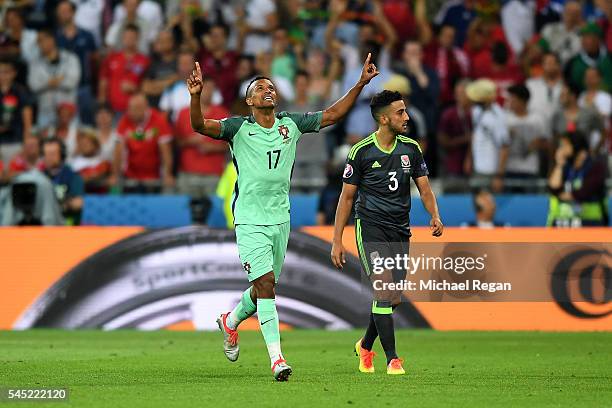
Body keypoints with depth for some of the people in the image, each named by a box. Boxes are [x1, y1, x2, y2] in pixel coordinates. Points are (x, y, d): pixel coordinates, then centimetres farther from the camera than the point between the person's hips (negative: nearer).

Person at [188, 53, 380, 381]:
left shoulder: (291, 124, 6)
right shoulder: (239, 128, -6)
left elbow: (332, 114, 10)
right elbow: (200, 125, -19)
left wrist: (359, 85, 2)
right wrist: (195, 96, -38)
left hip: (280, 219, 5)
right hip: (250, 221, -5)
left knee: (264, 286, 15)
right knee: (265, 282, -16)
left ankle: (231, 322, 46)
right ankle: (277, 358, -17)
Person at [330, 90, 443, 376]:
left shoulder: (410, 148, 6)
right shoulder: (361, 151, -5)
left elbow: (424, 188, 10)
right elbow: (347, 196, 1)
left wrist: (435, 216, -10)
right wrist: (336, 241, -2)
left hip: (400, 231, 5)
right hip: (371, 228, -5)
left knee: (392, 298, 6)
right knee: (385, 291, -17)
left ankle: (365, 346, 31)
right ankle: (392, 360, -13)